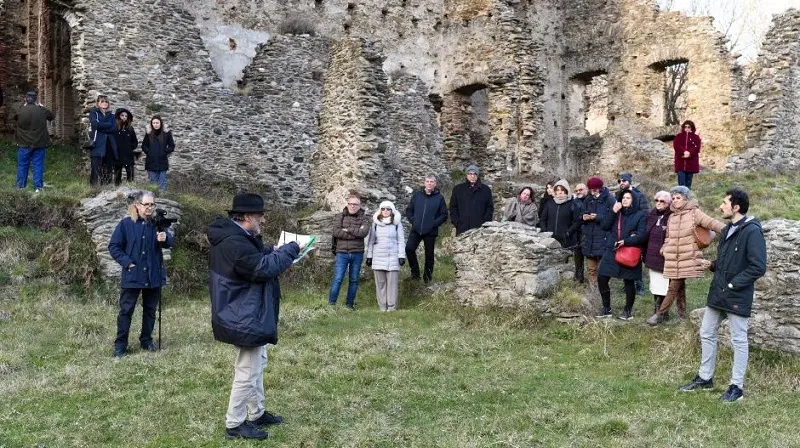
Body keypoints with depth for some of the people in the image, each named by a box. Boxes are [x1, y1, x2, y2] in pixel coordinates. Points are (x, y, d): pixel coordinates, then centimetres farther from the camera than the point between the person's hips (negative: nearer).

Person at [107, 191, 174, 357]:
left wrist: (165, 238, -28)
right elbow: (113, 246, -3)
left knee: (150, 309, 13)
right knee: (126, 310, 1)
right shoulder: (126, 224, -6)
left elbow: (171, 242, -5)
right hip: (132, 275, -3)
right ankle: (120, 344, 11)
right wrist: (127, 262, -12)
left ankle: (146, 340, 28)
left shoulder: (157, 223, 2)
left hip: (154, 275, 3)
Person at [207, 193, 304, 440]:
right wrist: (291, 249, -16)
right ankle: (234, 424, 14)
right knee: (247, 371, 0)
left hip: (246, 314, 12)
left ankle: (256, 414, 35)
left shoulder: (234, 236, 8)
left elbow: (256, 257, 20)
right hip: (244, 318, -12)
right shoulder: (234, 243, -27)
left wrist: (273, 251, 2)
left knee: (257, 364, 22)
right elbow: (264, 267, -27)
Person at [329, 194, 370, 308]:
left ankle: (350, 304, 18)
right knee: (337, 279, -6)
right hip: (342, 253, -1)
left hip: (357, 254, 2)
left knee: (354, 280, 9)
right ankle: (331, 303, 1)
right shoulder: (339, 217, 5)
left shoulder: (364, 218, 5)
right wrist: (356, 233, -12)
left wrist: (348, 230, -11)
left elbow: (364, 232, -13)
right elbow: (336, 232, -12)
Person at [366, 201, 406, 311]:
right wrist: (369, 256, 6)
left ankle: (392, 306, 3)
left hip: (392, 257, -1)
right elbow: (370, 240, 10)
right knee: (380, 283, 2)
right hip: (378, 257, 2)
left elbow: (401, 241, 4)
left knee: (392, 282, -2)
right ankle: (382, 306, 7)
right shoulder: (375, 224, 7)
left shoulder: (397, 224, 4)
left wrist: (401, 256, -3)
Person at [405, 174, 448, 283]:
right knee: (409, 248, -15)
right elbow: (409, 210, 11)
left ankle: (427, 276, 20)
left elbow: (444, 215, -1)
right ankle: (415, 272, 1)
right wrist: (413, 221, -2)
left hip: (430, 232, -1)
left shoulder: (439, 198, 0)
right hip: (416, 230, 1)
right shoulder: (417, 195, 6)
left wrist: (434, 224, -11)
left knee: (429, 254, 5)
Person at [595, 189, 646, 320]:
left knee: (629, 281, 4)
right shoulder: (616, 213, 12)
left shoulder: (640, 215, -3)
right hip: (612, 251, 4)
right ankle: (606, 308, 15)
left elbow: (641, 235, -12)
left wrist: (626, 241, -20)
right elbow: (605, 226, -1)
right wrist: (613, 212, -10)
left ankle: (628, 310, 20)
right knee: (601, 278, 0)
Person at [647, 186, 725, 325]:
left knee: (674, 288, -5)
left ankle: (660, 314, 2)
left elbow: (712, 223, -9)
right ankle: (682, 314, 18)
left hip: (687, 259, -5)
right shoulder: (672, 217, 15)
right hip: (672, 260, 5)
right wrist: (664, 249, 7)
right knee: (678, 287, 9)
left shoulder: (694, 213, -2)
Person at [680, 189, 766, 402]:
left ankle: (737, 386, 15)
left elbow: (758, 267, -21)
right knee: (706, 334, 14)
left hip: (737, 297, -8)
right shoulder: (727, 230, 10)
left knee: (738, 340, 4)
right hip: (717, 293, 9)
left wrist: (733, 284, -19)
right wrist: (712, 265, 4)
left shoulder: (752, 231, -16)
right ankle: (705, 377, 28)